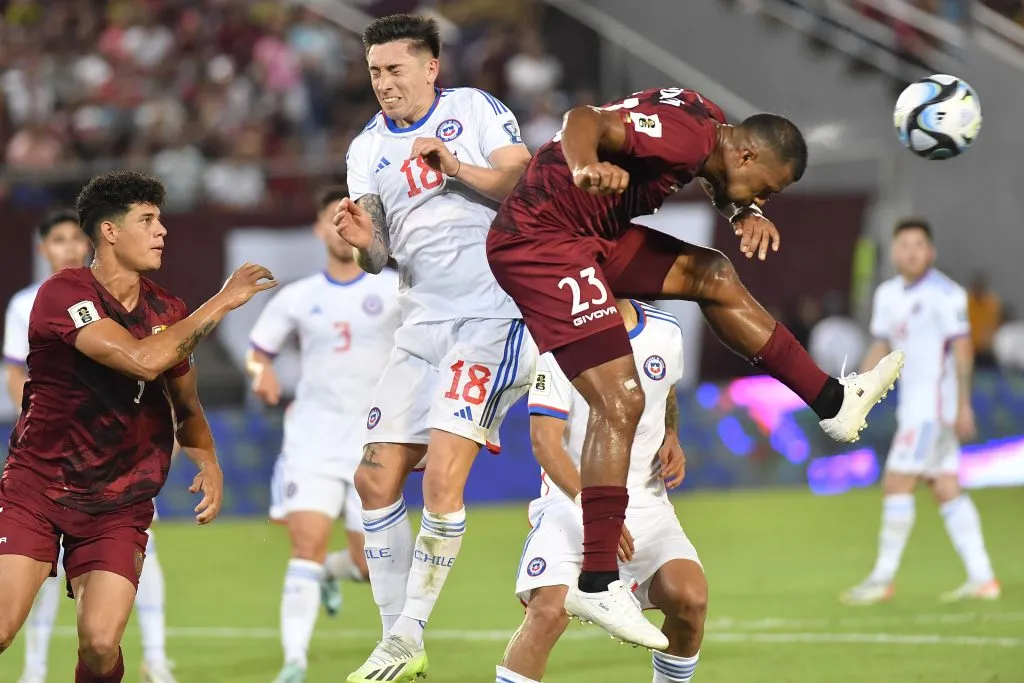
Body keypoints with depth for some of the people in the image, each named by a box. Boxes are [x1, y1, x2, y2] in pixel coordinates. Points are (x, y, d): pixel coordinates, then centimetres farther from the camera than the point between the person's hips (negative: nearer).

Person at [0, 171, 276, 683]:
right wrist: (222, 302, -21)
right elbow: (142, 360, -27)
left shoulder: (168, 312, 6)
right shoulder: (63, 294, -14)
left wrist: (208, 461, 1)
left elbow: (185, 406, 21)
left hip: (119, 506, 4)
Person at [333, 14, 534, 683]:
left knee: (442, 478, -17)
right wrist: (362, 240, -15)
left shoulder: (477, 110, -1)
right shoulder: (368, 149, 12)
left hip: (494, 315, -6)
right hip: (423, 322, 6)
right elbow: (377, 260, 8)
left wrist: (456, 167, -24)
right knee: (377, 480, 2)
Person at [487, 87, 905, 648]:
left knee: (712, 276, 22)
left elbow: (725, 191, 26)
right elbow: (585, 119, -35)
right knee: (620, 403, -17)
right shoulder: (687, 132, -23)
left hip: (590, 235, 11)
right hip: (538, 239, -11)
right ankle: (596, 586, -15)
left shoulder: (714, 128, 6)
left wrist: (747, 213, 3)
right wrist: (585, 167, -56)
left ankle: (834, 402, 37)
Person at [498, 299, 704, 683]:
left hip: (645, 503, 4)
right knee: (548, 610, -27)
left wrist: (671, 440, 7)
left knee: (689, 597, -22)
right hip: (571, 501, -4)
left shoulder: (666, 333, 7)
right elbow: (545, 439, -15)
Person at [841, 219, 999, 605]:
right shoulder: (888, 294, 13)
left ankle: (883, 579, -4)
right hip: (912, 405, 8)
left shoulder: (943, 294, -12)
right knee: (946, 490, 6)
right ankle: (981, 577, 7)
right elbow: (881, 346, 20)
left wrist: (963, 406, -17)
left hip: (936, 402, -8)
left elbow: (962, 348, -13)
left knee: (897, 484, -9)